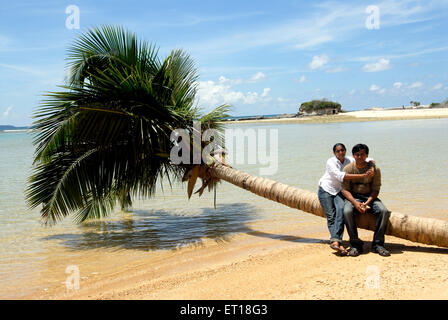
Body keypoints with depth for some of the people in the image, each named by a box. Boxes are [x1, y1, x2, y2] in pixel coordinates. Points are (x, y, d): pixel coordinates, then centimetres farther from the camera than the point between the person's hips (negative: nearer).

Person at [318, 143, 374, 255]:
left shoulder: (350, 161, 0)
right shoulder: (331, 162, -15)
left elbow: (369, 160, 4)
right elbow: (340, 176, -30)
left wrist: (372, 169, -20)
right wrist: (362, 175, -34)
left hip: (339, 192, 3)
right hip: (326, 190, -3)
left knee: (341, 210, -24)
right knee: (331, 216, -13)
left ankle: (335, 241, -33)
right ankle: (339, 243, -17)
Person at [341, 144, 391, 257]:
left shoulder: (374, 169, -3)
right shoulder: (348, 169, -4)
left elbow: (376, 189, -3)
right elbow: (345, 189, -6)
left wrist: (367, 203, -21)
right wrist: (355, 202, -23)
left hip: (370, 197, 1)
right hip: (353, 197, -1)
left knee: (384, 211, -27)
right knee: (347, 212, -33)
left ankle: (378, 244, -14)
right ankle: (355, 245, -19)